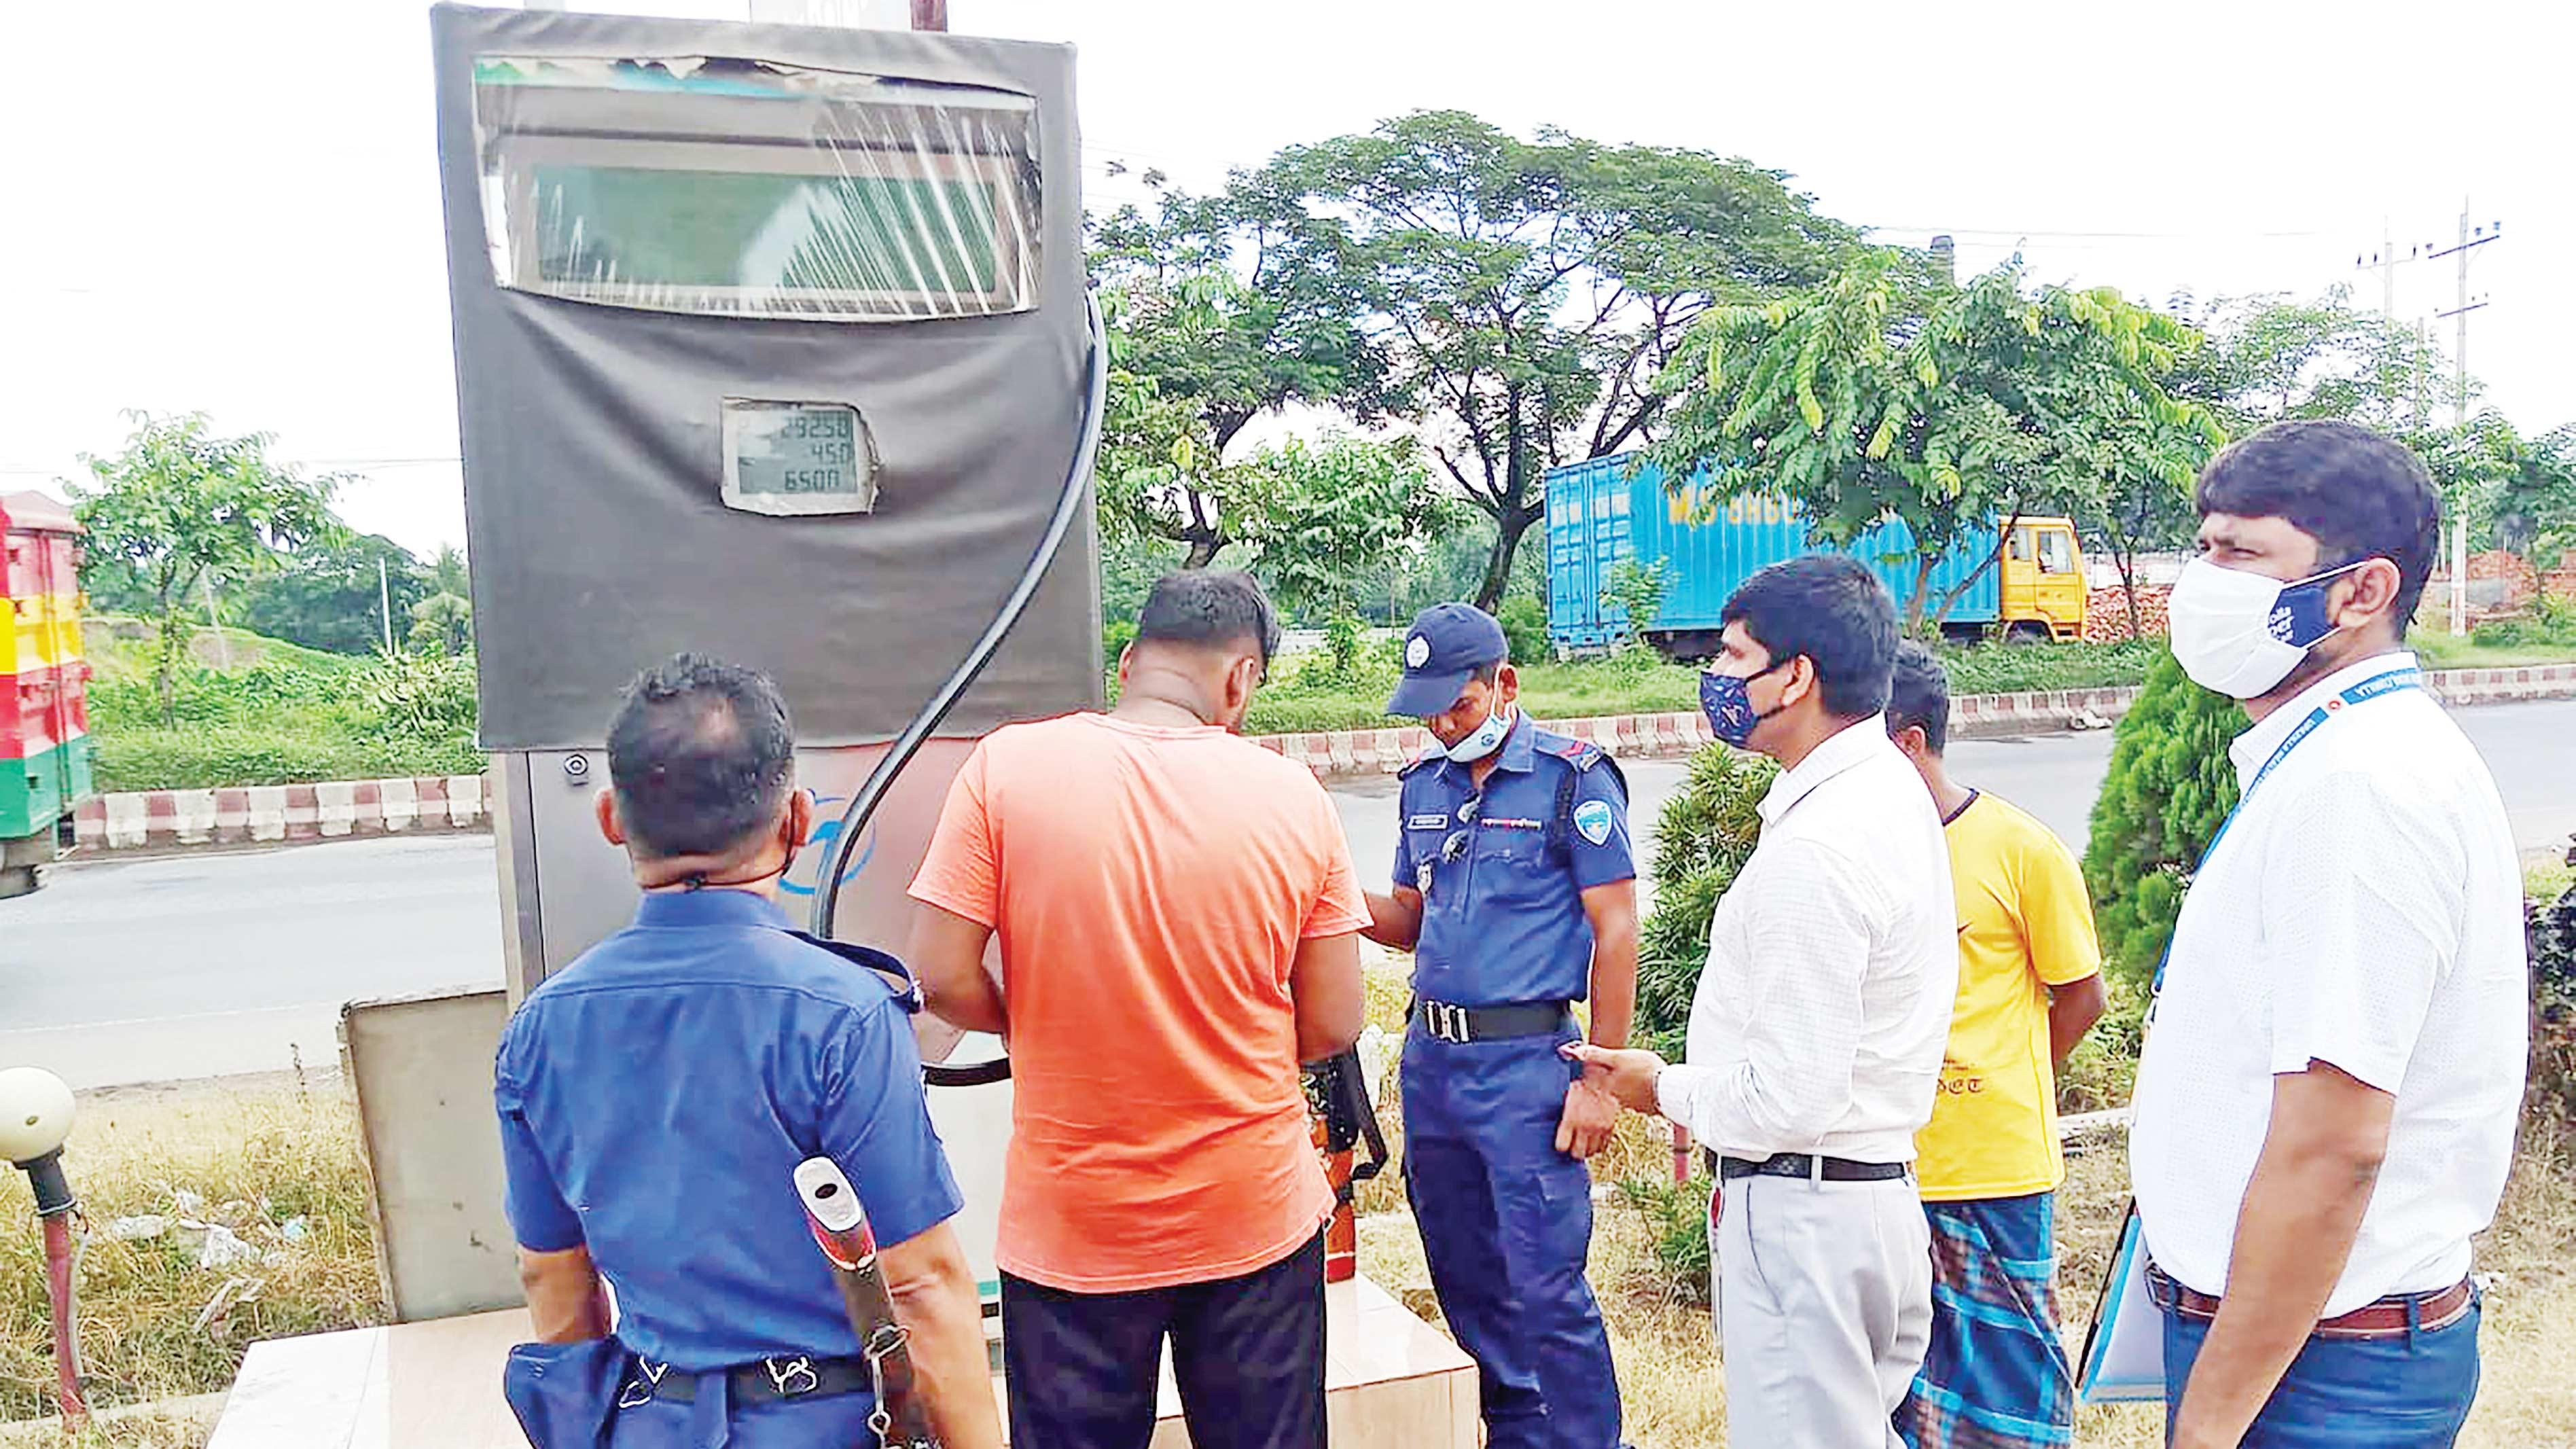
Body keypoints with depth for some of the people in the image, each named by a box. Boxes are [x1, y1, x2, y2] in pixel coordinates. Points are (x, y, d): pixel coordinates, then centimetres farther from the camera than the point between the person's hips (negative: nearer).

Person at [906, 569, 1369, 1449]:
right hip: (1256, 1218, 1)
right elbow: (1332, 1026, -3)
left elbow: (944, 980, -11)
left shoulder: (1005, 767, -10)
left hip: (1069, 1229, -1)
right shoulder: (1292, 794, -7)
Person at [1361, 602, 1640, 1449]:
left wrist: (1600, 1078, -13)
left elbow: (1615, 931, -9)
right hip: (1430, 1057, 7)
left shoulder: (1573, 778, -7)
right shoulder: (1424, 786, 11)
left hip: (1526, 1061, -7)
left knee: (1545, 1287, -4)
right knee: (1465, 1281, 15)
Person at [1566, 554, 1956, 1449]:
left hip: (1801, 1211, -10)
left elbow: (1789, 1099, -24)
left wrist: (1665, 1088, -7)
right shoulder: (1891, 787, 7)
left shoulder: (1813, 851, -25)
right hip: (1882, 1185, 10)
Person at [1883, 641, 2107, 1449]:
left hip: (1994, 1172, -4)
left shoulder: (2020, 850, -10)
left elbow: (2080, 997, 0)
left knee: (2007, 1377, 8)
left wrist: (1993, 1083, 1)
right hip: (1884, 1167, 4)